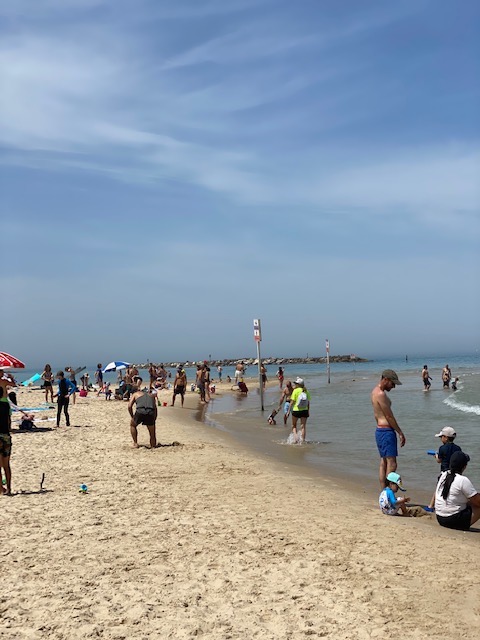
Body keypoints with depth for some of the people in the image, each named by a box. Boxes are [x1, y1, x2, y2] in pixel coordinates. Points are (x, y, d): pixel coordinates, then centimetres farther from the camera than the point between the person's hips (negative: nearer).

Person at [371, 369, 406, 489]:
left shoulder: (375, 391, 13)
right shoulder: (381, 394, -18)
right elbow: (389, 417, -16)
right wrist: (400, 433, -8)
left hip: (379, 430, 10)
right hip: (386, 431, -10)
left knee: (383, 463, 12)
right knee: (392, 464, -9)